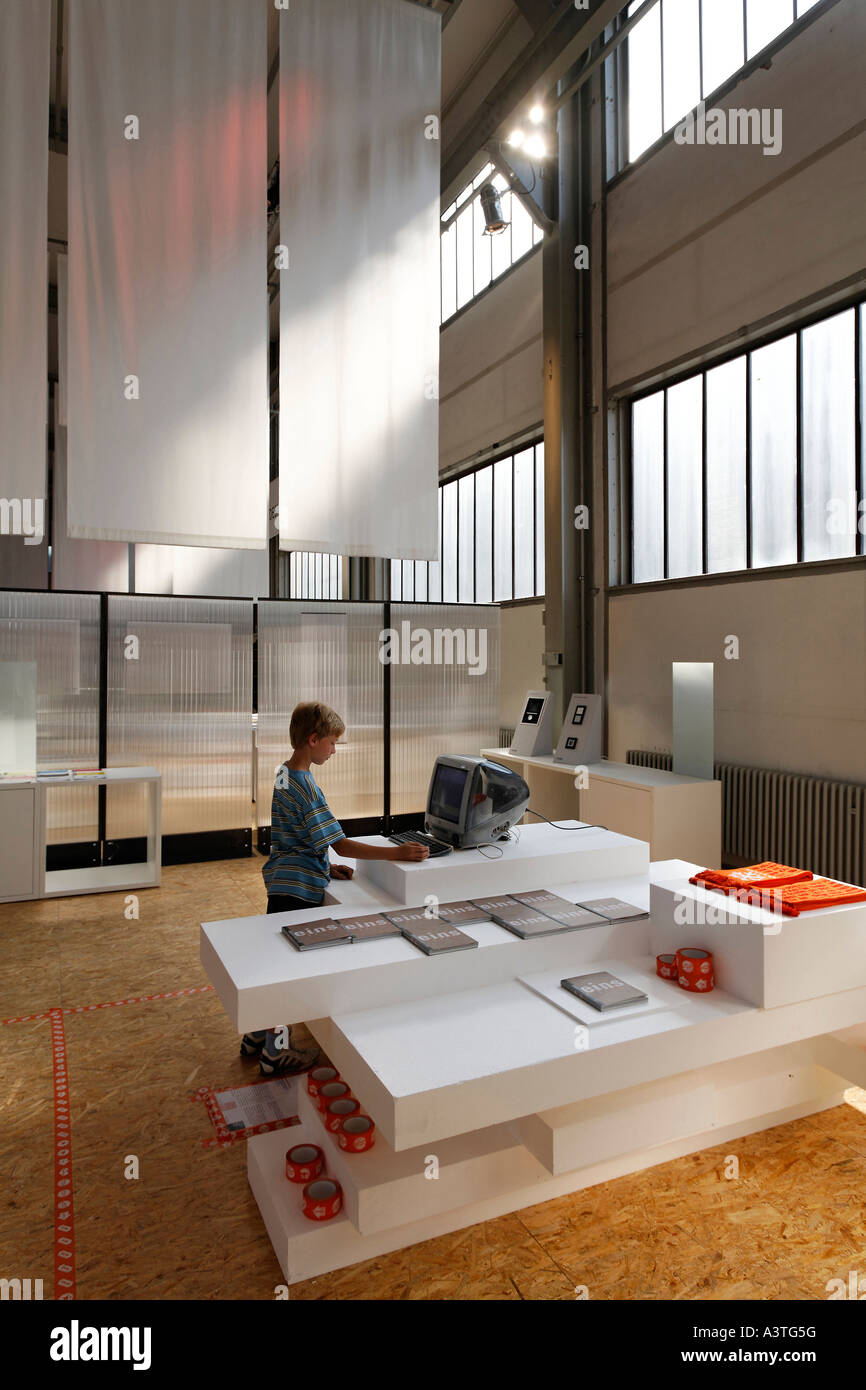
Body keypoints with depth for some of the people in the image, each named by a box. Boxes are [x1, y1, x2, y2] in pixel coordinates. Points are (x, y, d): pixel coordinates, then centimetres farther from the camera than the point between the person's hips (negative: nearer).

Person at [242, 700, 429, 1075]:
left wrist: (326, 866, 10)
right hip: (299, 890, -9)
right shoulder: (304, 787, -22)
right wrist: (397, 852, -26)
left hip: (282, 885, 9)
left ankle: (257, 1035, 35)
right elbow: (342, 845, -23)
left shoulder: (284, 776, 8)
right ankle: (276, 1051, 18)